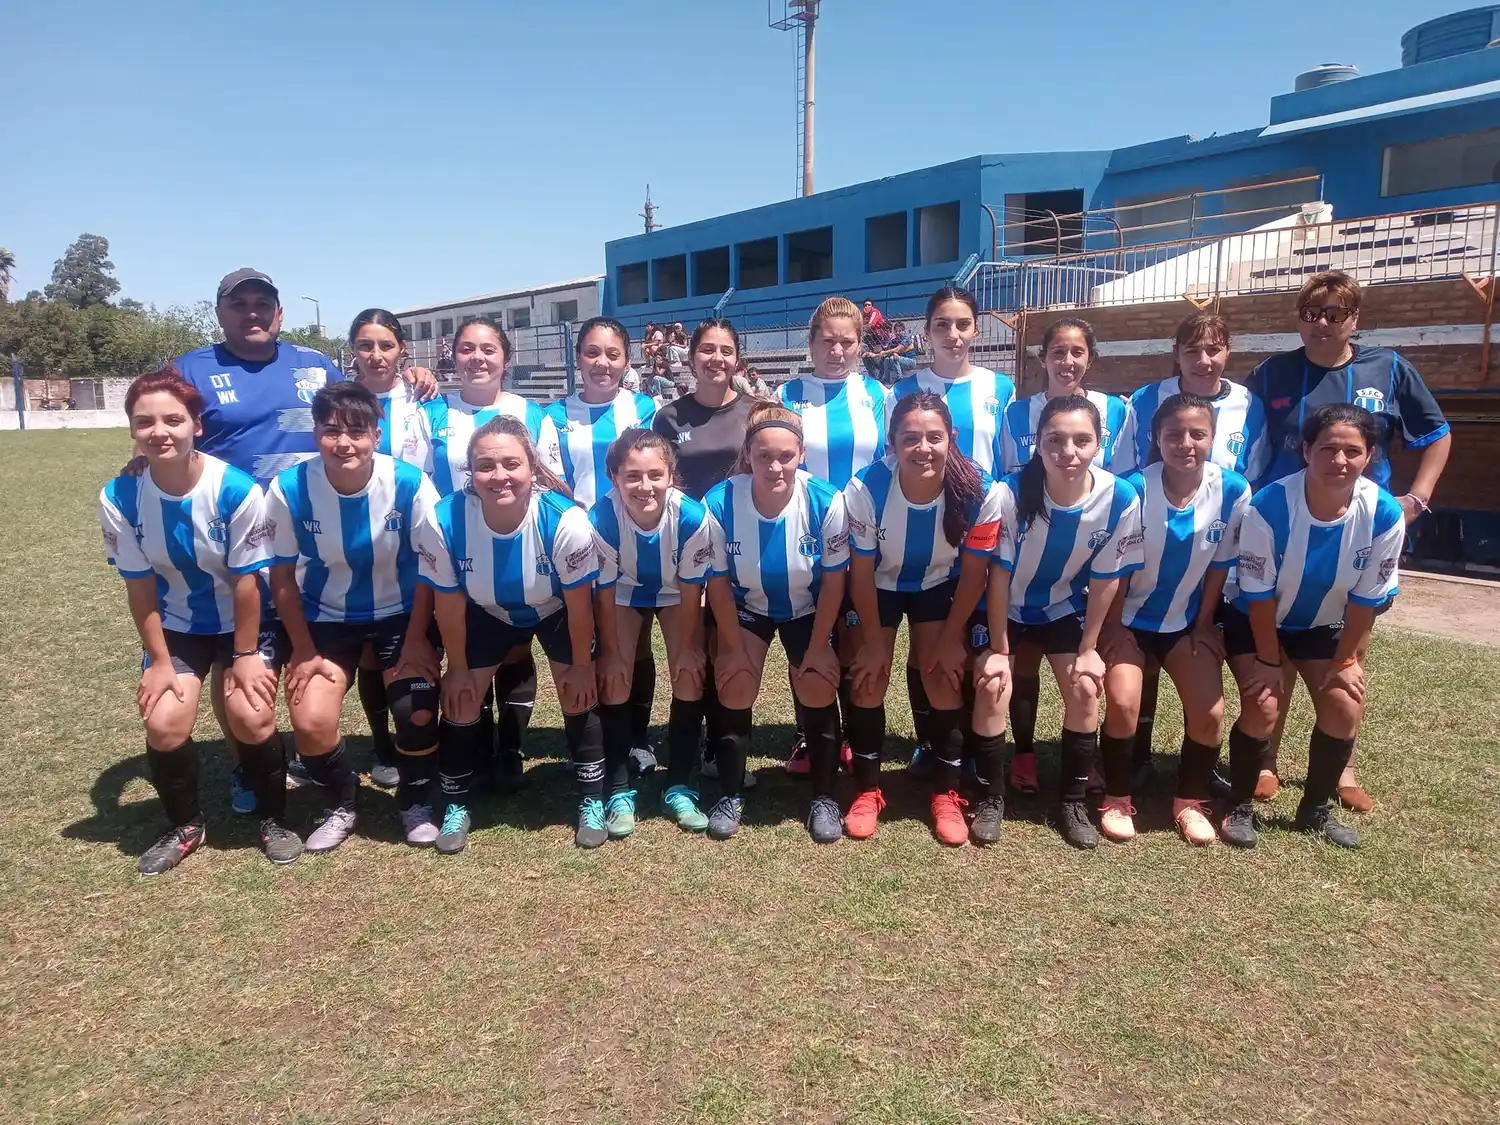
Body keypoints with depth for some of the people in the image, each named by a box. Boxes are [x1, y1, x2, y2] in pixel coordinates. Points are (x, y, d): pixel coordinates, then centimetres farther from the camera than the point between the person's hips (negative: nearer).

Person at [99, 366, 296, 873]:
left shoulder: (237, 490, -26)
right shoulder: (119, 499, -17)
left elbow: (246, 580, -18)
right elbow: (140, 586, -8)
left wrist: (245, 654, -12)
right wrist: (160, 662, -7)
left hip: (246, 621, -3)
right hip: (176, 625, 3)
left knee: (249, 715, -18)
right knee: (163, 723, -12)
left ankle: (274, 820, 9)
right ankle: (186, 824, 16)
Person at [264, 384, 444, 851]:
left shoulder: (410, 484, -23)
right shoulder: (288, 489, -20)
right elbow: (282, 575, -6)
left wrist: (416, 641, -10)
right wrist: (304, 651, -6)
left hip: (401, 613, -1)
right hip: (326, 617, 1)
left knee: (418, 712, -17)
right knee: (310, 722, -13)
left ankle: (416, 803, 15)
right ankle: (341, 805, 19)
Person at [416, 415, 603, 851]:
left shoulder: (566, 520, -38)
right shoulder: (442, 522, -33)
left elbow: (578, 602, -22)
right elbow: (449, 604, -16)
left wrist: (581, 665, -10)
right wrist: (458, 668, -5)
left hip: (556, 613, -2)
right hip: (488, 614, 2)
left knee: (579, 698, -4)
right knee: (459, 701, 2)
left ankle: (592, 802, 20)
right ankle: (456, 807, 25)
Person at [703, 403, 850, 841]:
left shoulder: (827, 502, -30)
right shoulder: (719, 503, -29)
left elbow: (833, 582, -16)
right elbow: (718, 584, -15)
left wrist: (818, 648, -11)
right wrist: (734, 648, -10)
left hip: (807, 610, 0)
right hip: (745, 608, 1)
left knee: (818, 689, -9)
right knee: (735, 690, -7)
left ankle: (824, 798, 11)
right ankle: (730, 796, 14)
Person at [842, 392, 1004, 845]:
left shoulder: (981, 492, -30)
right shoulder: (865, 489, -34)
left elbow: (973, 572, -15)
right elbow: (862, 572, -19)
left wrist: (952, 639, -7)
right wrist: (874, 641, -10)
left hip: (939, 587, 1)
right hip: (878, 587, 0)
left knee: (945, 679, -4)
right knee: (868, 679, -3)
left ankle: (946, 794, 14)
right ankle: (868, 790, 16)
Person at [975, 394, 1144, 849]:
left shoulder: (1120, 499, -24)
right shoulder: (1011, 492, -31)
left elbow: (1105, 579, -12)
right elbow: (1000, 573, -21)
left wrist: (1088, 648, -5)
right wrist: (999, 648, -15)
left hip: (1064, 606, 2)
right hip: (1006, 607, -2)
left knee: (1084, 689, -10)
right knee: (991, 685, -15)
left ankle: (1073, 800, 10)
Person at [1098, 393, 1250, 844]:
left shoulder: (1233, 490, -13)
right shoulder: (1135, 488, -20)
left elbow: (1220, 565, -3)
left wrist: (1204, 625, 1)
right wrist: (1111, 627, -8)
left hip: (1189, 621, 2)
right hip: (1130, 619, -2)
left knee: (1210, 713, -10)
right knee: (1122, 705, -19)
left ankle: (1190, 802, 16)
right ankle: (1117, 800, 4)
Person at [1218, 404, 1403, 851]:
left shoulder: (1385, 516, -23)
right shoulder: (1268, 507, -32)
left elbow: (1365, 601, -10)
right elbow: (1259, 597, -21)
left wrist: (1345, 662, -4)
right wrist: (1269, 661, -14)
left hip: (1325, 626, 4)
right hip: (1255, 621, -3)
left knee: (1345, 708, -6)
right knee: (1264, 708, -16)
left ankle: (1316, 808, 18)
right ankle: (1239, 807, 6)